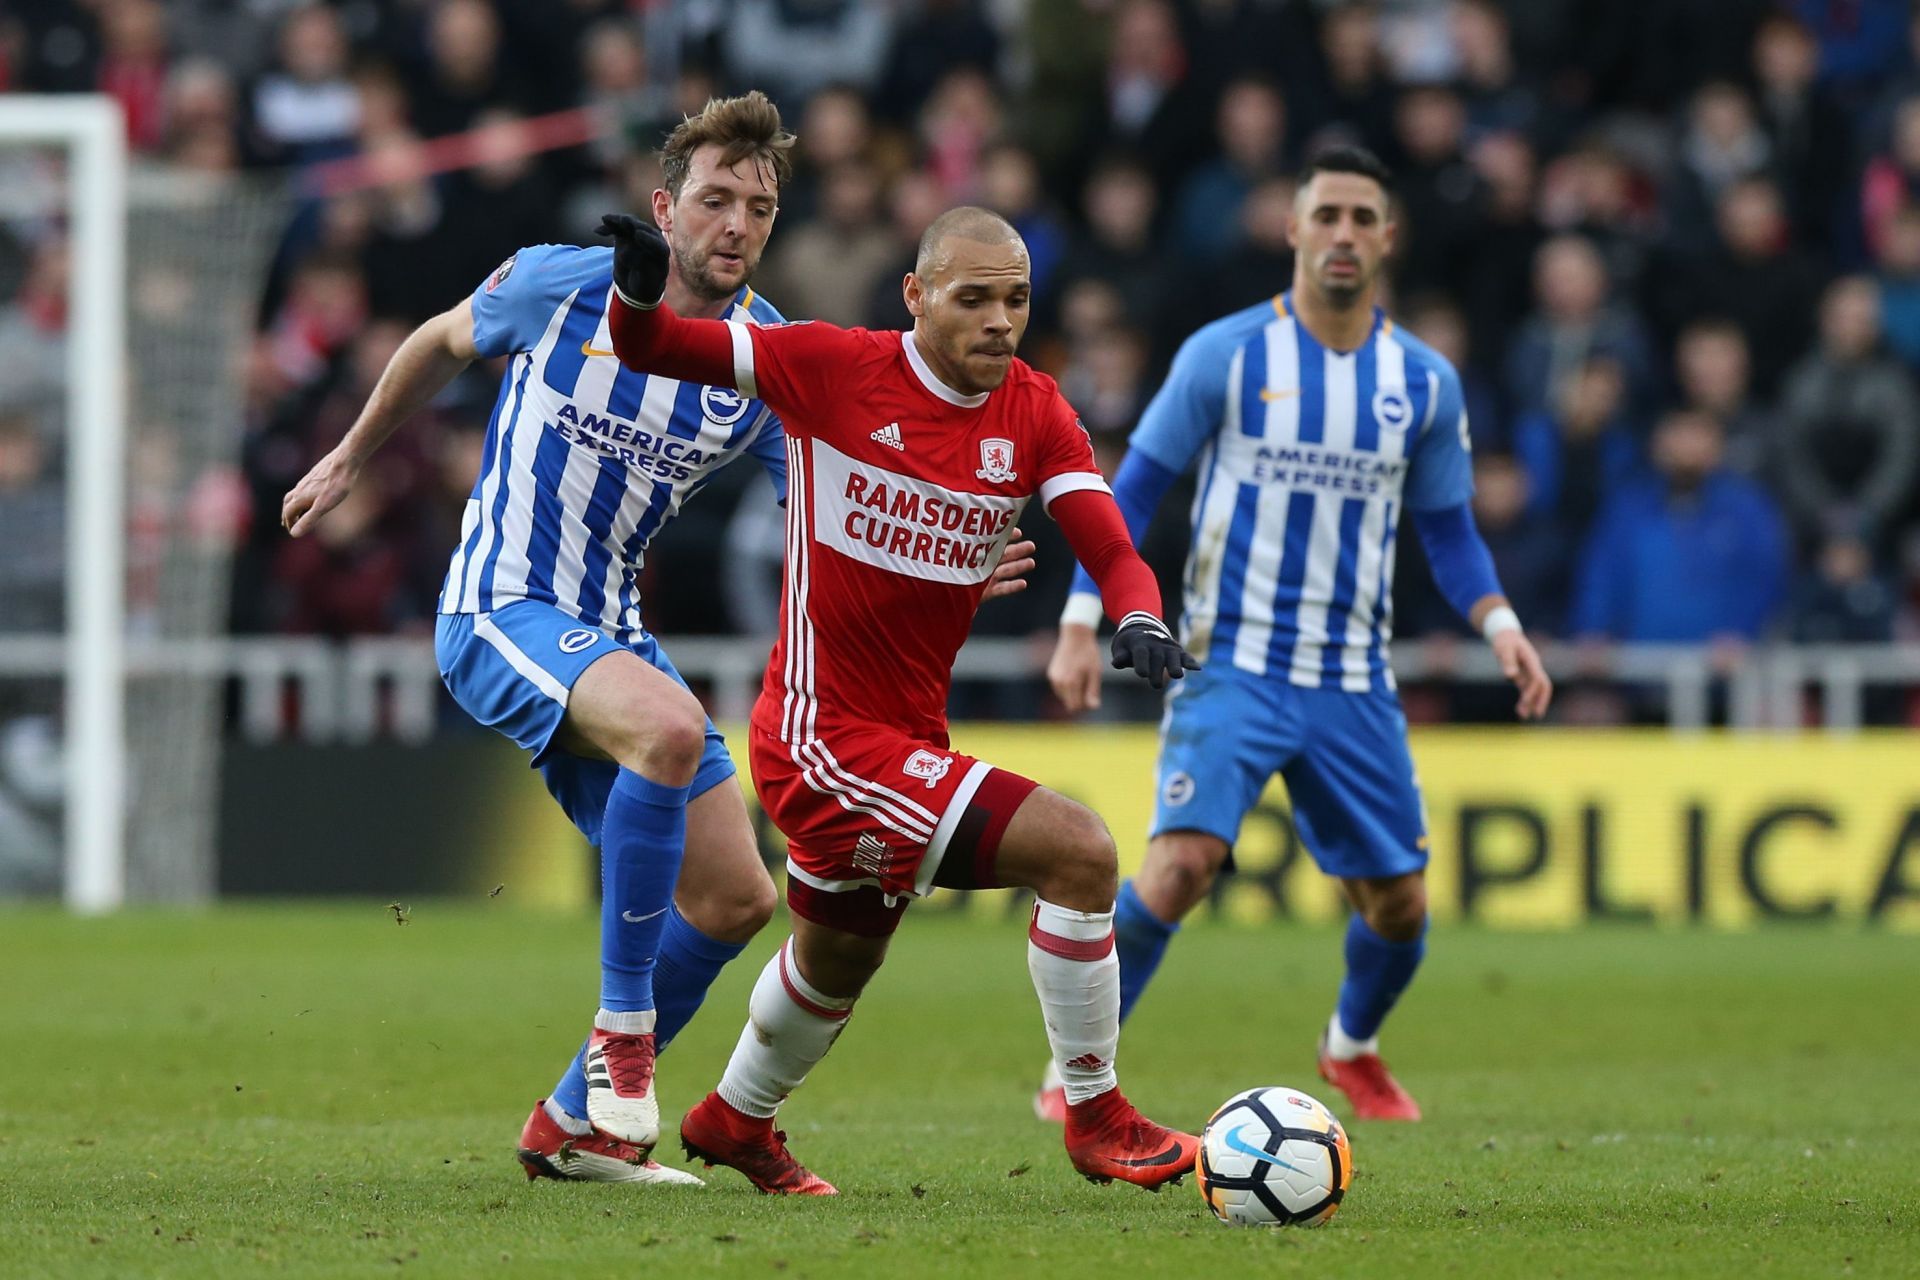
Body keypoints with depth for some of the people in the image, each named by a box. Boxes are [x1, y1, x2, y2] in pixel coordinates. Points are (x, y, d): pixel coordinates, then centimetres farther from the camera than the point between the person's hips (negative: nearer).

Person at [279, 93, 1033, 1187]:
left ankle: (573, 1125, 17)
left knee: (734, 899, 0)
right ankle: (622, 1019, -22)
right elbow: (445, 345, 10)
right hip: (500, 611, -6)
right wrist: (351, 461, 22)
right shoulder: (561, 287, -10)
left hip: (609, 635, 6)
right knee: (671, 726, -35)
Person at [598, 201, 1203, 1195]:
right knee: (1079, 852, -18)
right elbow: (647, 347, -7)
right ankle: (1096, 1121, -6)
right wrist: (640, 289, -30)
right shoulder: (832, 368, -13)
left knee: (839, 955, 30)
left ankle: (734, 1121, 56)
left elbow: (1110, 550, -8)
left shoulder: (1036, 416, 1)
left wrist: (1140, 621, -30)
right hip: (824, 734, -7)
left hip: (908, 735, 7)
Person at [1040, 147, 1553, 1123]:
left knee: (1398, 904, 7)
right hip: (1233, 665, -4)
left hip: (1353, 683, 4)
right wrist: (1080, 624, -8)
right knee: (1183, 861, -24)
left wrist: (1499, 624, -4)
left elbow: (1447, 529, 14)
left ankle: (1352, 1049, 39)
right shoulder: (1226, 355, -4)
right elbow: (1133, 490, 1)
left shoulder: (1426, 383, 5)